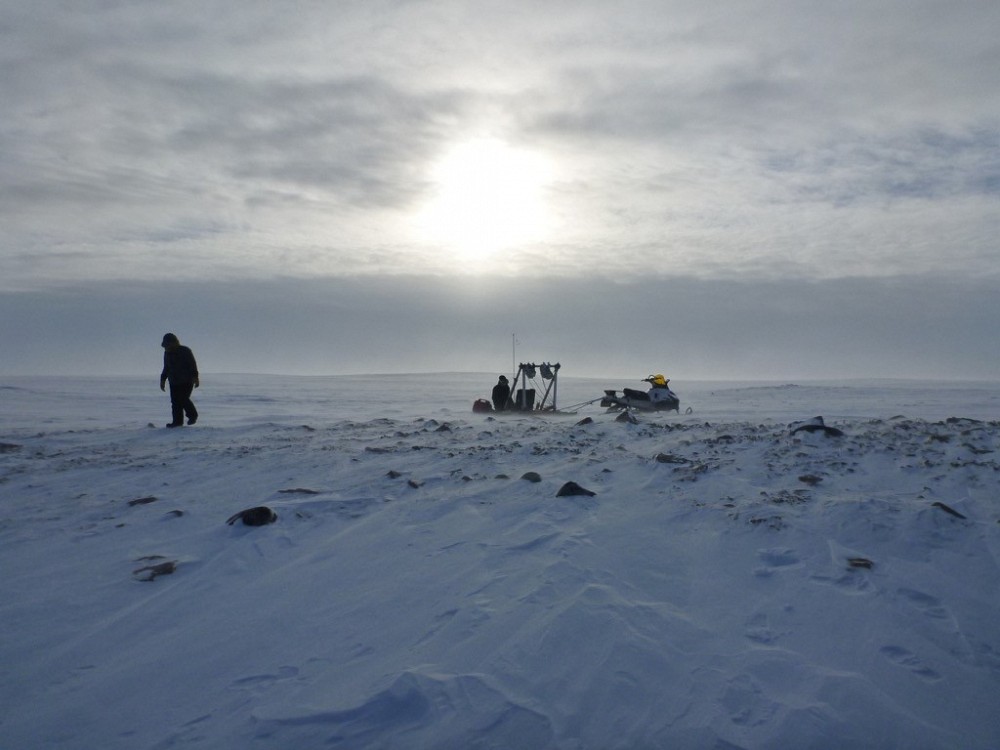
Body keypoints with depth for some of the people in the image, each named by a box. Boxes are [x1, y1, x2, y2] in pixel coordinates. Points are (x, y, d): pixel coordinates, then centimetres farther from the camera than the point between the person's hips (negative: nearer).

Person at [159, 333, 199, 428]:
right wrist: (163, 379, 17)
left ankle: (193, 415, 8)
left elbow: (193, 365, -8)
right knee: (175, 401, -1)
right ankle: (177, 421, 3)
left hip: (187, 381, -6)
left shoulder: (185, 351, -7)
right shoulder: (167, 353, 12)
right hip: (174, 382, 6)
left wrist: (195, 377, -15)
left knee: (183, 399, -14)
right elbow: (166, 368, 22)